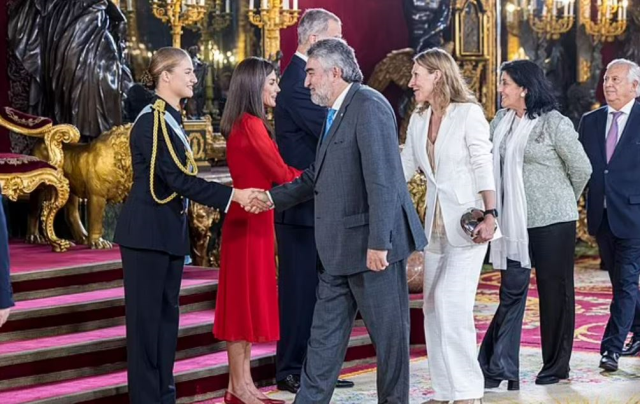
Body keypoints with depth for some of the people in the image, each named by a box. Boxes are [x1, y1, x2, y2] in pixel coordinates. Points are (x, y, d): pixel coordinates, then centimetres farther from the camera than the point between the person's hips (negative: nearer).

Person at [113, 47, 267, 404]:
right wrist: (233, 196, -24)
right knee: (146, 318, -4)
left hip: (169, 233, 9)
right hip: (147, 233, -9)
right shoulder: (151, 120, -16)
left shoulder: (172, 120, 12)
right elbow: (178, 179, -22)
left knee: (167, 315, 11)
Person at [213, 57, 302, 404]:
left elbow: (267, 173, 11)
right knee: (245, 301, -3)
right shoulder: (251, 125, -15)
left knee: (248, 301, 11)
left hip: (250, 221, 9)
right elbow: (282, 174, -12)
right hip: (249, 222, -9)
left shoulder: (243, 125, 13)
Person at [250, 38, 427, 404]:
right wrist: (272, 197, 21)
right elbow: (317, 176, 24)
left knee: (389, 333, 3)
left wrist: (378, 244, -24)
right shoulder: (336, 113, 15)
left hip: (371, 247, -10)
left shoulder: (368, 106, -15)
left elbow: (382, 181, -22)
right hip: (339, 250, 10)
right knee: (326, 334, 13)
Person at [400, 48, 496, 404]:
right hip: (436, 223, 7)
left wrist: (490, 215, -19)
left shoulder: (468, 113, -8)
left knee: (451, 301, -15)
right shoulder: (419, 120, 11)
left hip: (466, 220, -7)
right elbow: (404, 168, 12)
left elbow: (483, 166, -12)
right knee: (434, 305, 6)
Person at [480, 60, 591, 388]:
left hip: (552, 222, -5)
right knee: (511, 290, 3)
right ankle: (499, 369, 2)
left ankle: (556, 367, 16)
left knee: (555, 292, 5)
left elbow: (581, 168, -3)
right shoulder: (501, 122, 7)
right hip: (514, 221, 5)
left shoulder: (555, 124, -9)